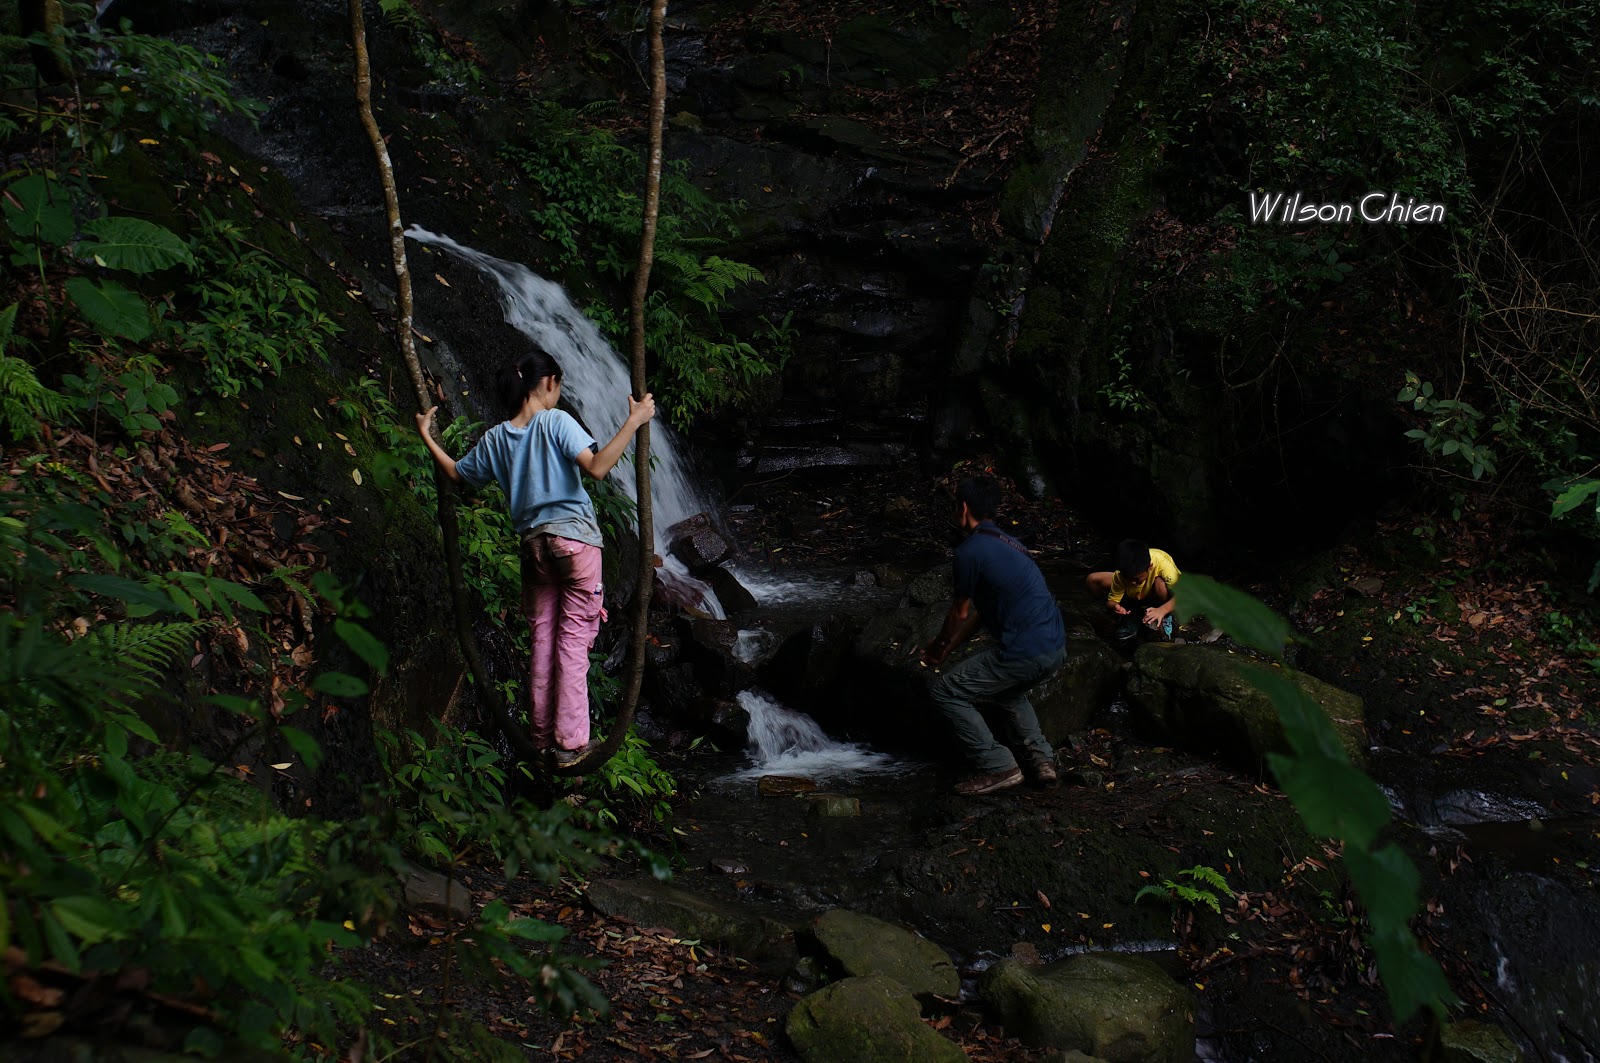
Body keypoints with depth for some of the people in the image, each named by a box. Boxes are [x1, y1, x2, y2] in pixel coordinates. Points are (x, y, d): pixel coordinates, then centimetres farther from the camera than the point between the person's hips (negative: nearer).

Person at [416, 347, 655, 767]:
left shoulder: (494, 439, 8)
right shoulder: (556, 422, -8)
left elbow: (456, 473, 23)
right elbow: (597, 466, -22)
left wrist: (426, 437, 35)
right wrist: (633, 422, -18)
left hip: (533, 544, 5)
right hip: (576, 539, -5)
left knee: (542, 643, 11)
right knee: (572, 642, -3)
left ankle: (542, 739, 14)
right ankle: (569, 743, -4)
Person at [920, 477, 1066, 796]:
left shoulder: (970, 551, -9)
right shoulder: (1007, 543, 19)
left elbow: (960, 613, 2)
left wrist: (938, 646, 21)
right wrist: (947, 649, 31)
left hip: (1025, 651, -9)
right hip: (1056, 647, 9)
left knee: (947, 692, 3)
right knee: (1007, 689, 36)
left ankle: (998, 767, 2)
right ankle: (1042, 759, 22)